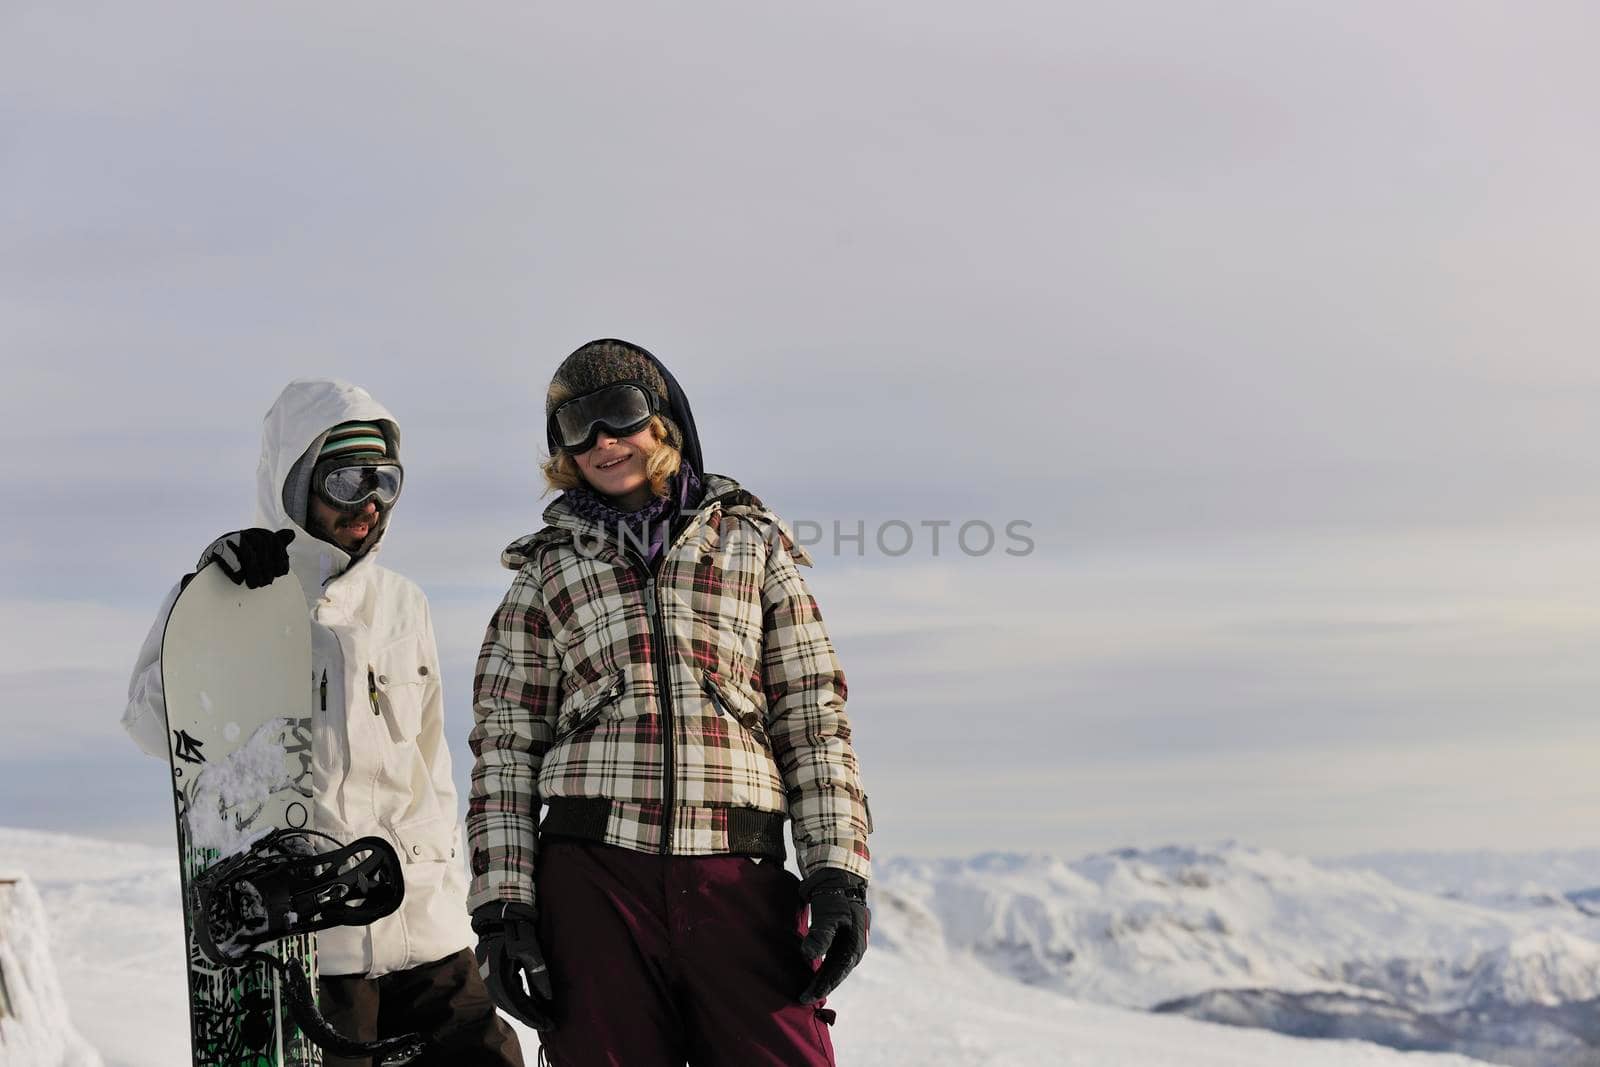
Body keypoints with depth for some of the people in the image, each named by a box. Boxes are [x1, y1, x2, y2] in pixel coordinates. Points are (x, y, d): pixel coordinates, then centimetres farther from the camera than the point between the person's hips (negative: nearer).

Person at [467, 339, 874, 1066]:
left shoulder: (751, 542, 15)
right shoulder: (546, 570, 15)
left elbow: (812, 716, 9)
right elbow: (505, 746, 9)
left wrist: (838, 870, -2)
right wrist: (501, 901, -2)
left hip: (739, 880, 0)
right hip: (593, 880, 1)